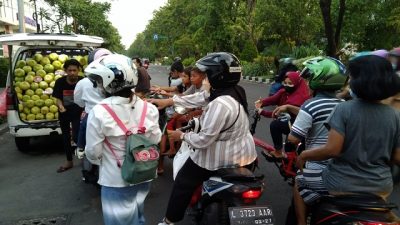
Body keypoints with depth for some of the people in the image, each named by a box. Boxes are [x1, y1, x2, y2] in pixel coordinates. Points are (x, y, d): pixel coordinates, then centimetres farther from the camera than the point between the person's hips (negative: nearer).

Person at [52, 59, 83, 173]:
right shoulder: (60, 82, -14)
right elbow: (58, 99, -7)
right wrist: (61, 106, -28)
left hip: (77, 113, -3)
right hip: (64, 113, 3)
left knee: (76, 137, -12)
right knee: (66, 137, 13)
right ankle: (69, 161, 29)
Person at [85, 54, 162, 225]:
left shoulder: (99, 112, -23)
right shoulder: (148, 108, -11)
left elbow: (93, 153, -14)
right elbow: (156, 140, 0)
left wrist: (88, 153, 9)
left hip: (116, 180, -4)